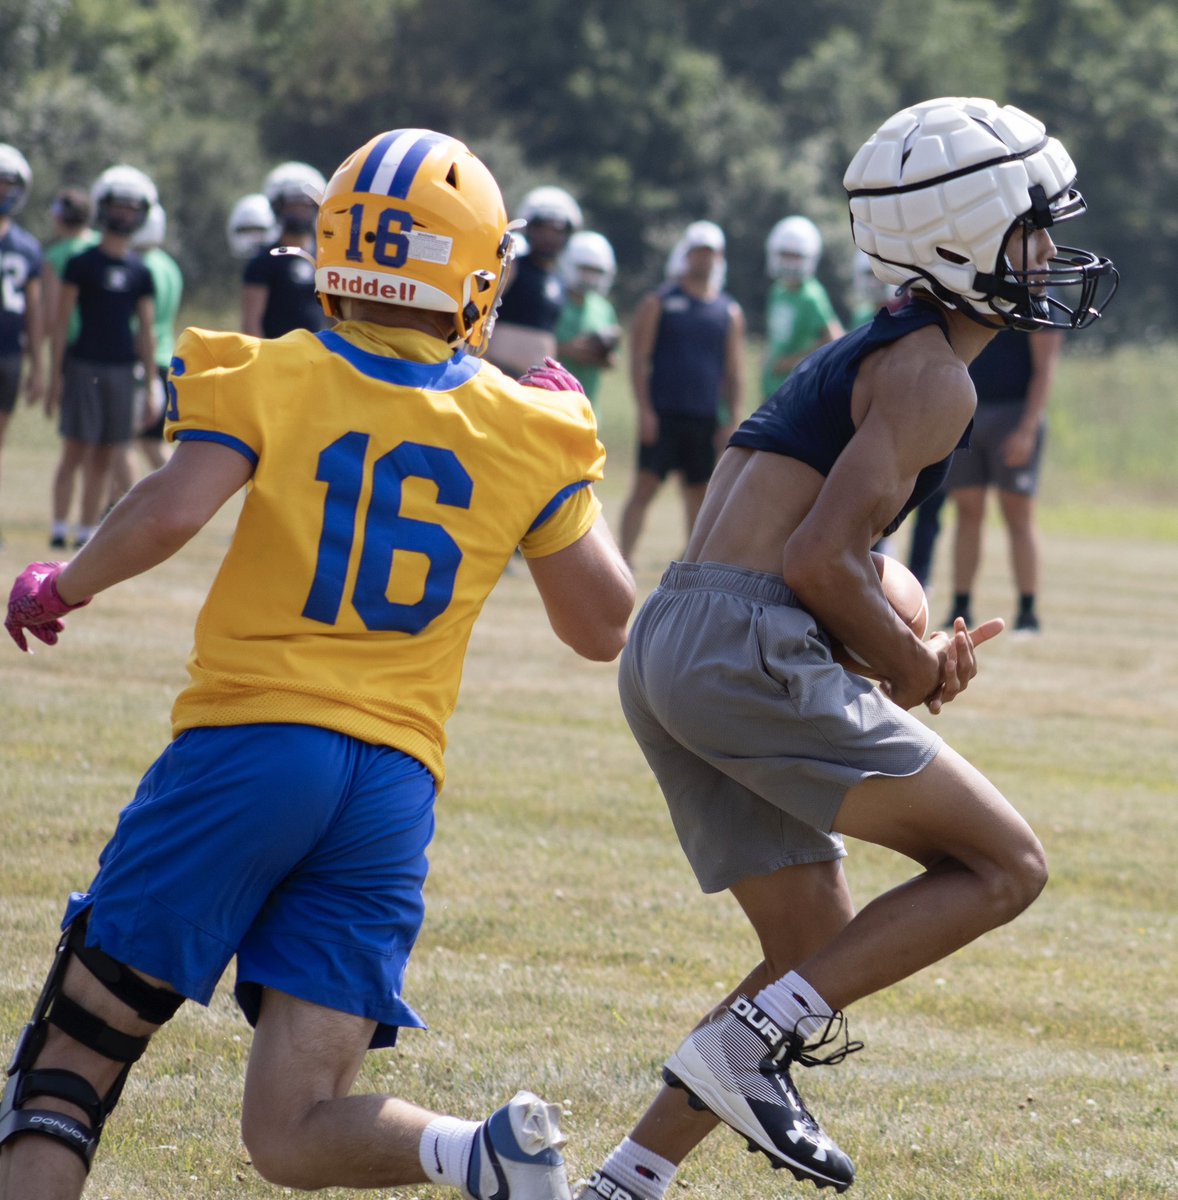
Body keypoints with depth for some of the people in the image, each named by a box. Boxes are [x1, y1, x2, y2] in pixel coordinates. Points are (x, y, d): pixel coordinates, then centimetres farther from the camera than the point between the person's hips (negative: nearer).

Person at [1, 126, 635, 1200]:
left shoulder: (269, 378, 1)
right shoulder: (527, 432, 9)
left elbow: (168, 513, -16)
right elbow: (603, 627, 17)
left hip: (251, 740, -3)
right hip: (394, 783, 3)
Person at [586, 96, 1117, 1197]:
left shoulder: (865, 353, 23)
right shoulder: (934, 378, -8)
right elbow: (820, 563, -16)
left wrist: (907, 651, 10)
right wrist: (910, 667, 1)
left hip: (664, 652, 9)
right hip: (747, 653, -9)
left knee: (824, 956, 15)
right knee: (1003, 865, -2)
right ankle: (747, 1044, -9)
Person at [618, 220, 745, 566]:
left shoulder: (729, 312, 13)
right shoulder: (659, 302, 2)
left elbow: (734, 371, 15)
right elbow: (639, 359, -2)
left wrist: (733, 419, 6)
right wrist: (644, 410, -11)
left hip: (705, 419, 4)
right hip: (663, 415, -4)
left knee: (699, 494, 8)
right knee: (645, 486, -9)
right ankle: (625, 557, -9)